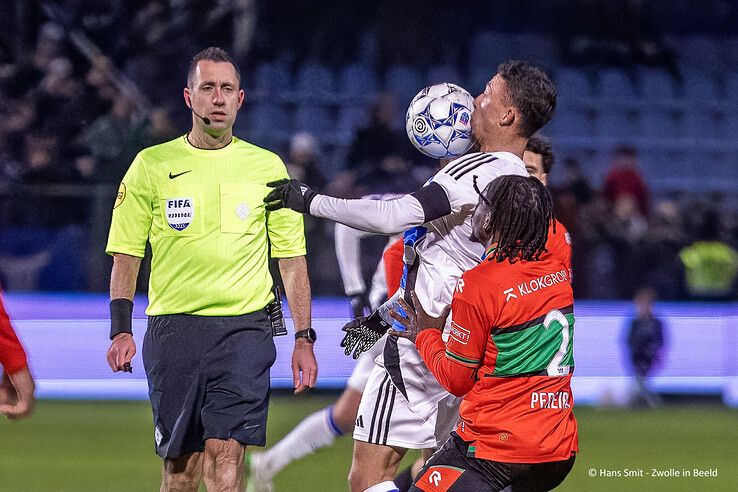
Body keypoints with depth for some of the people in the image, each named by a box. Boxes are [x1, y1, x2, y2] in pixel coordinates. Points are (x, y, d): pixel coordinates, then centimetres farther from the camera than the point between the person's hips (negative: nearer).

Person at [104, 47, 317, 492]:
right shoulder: (152, 166, 5)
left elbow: (292, 258, 11)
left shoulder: (267, 168, 7)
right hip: (173, 326, 1)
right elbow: (126, 255, 7)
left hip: (245, 326, -1)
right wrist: (121, 330, -4)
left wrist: (304, 338, 5)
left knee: (226, 455, -14)